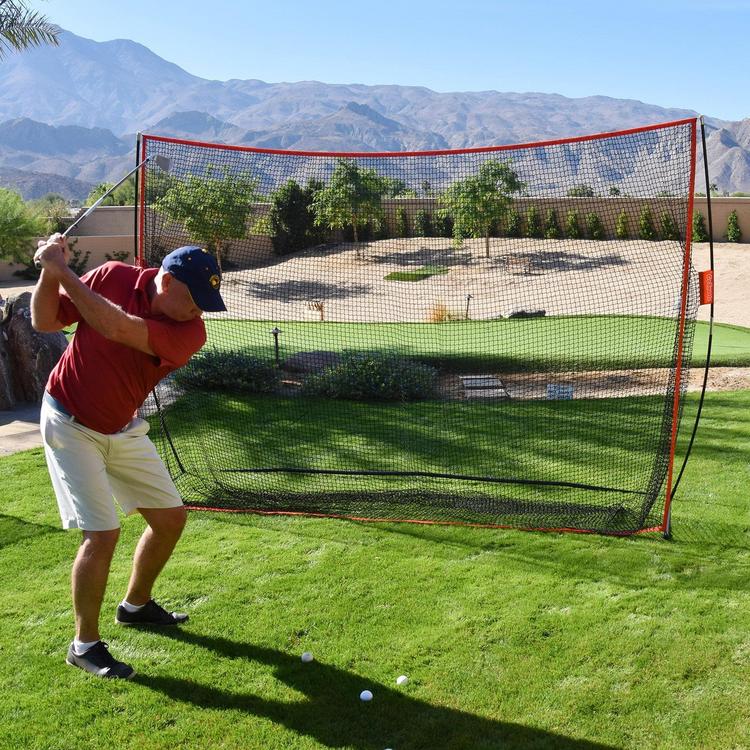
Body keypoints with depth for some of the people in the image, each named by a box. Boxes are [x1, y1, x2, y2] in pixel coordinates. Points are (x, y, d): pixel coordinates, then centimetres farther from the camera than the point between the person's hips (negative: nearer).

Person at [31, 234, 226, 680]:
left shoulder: (191, 332, -19)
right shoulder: (112, 277, -16)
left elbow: (117, 328, -34)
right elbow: (45, 321, -7)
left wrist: (63, 271, -30)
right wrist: (49, 273, -25)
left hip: (124, 430, 4)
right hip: (70, 425, -3)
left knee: (171, 518, 8)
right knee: (103, 533, -13)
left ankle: (136, 605, 34)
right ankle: (85, 644, 6)